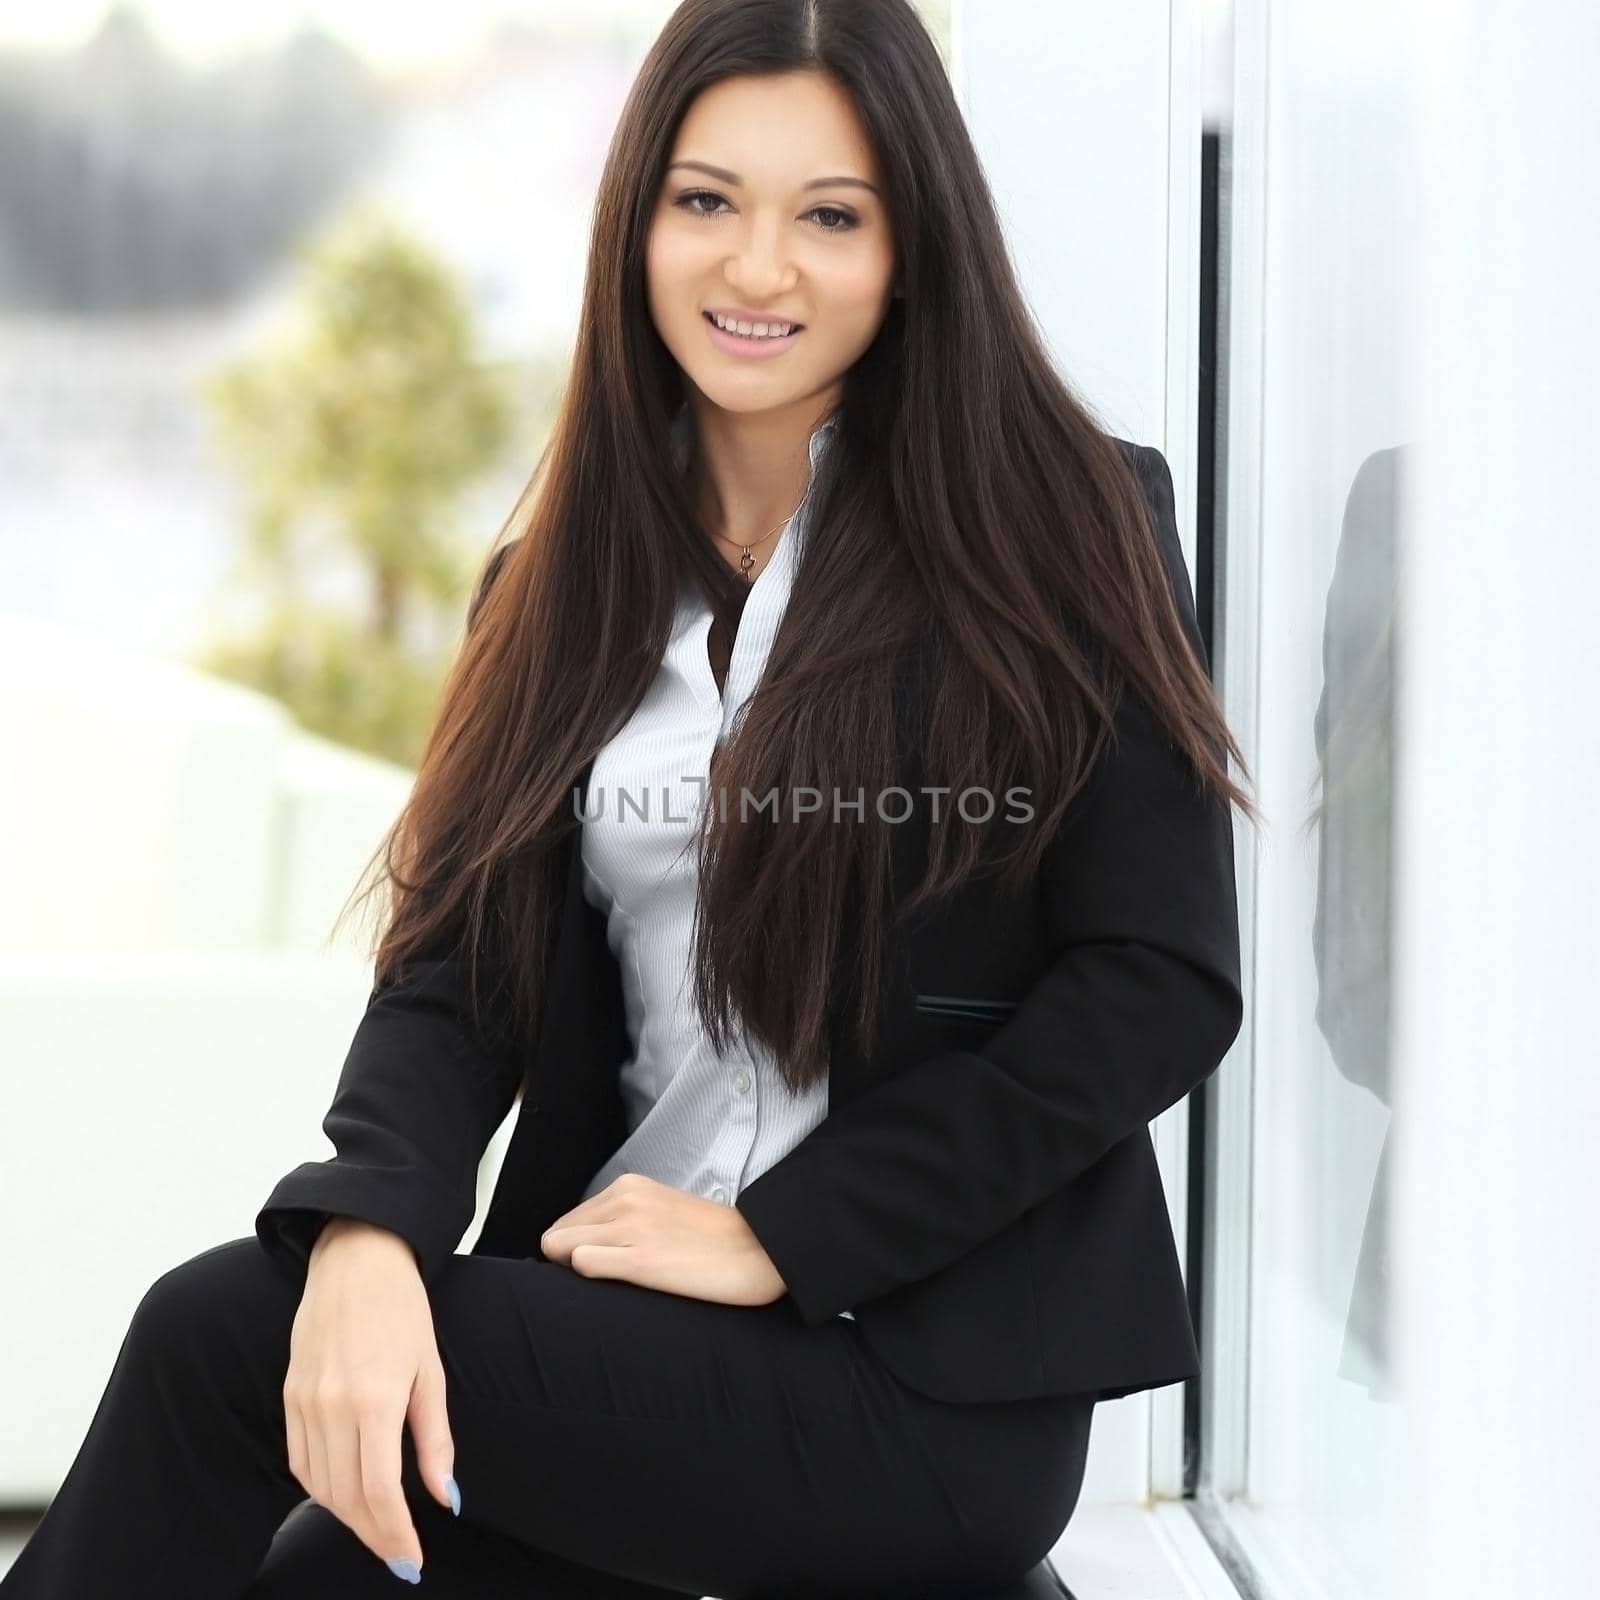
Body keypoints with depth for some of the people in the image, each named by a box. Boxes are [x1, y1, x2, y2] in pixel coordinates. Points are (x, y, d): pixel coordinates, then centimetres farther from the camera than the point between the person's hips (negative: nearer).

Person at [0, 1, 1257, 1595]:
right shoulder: (573, 571, 12)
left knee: (217, 1334, -17)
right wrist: (365, 1231, -18)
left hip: (927, 1385, -4)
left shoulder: (1066, 525, -4)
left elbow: (1161, 985, -9)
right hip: (624, 1320, 4)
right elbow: (456, 955, 3)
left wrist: (776, 1236, -13)